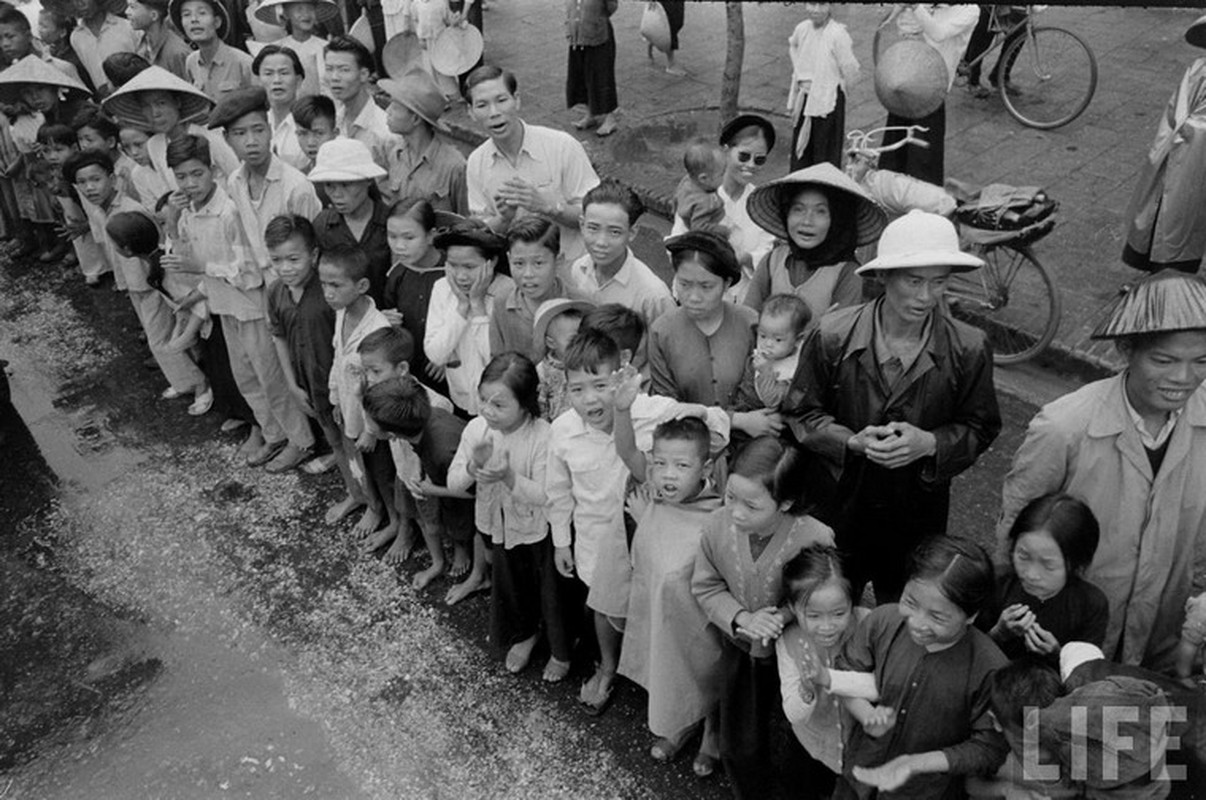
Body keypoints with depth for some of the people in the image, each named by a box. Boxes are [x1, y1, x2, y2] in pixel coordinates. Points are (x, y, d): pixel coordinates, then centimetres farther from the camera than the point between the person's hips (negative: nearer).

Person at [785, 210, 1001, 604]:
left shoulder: (968, 349, -12)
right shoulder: (832, 336, -14)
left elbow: (980, 428, -2)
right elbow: (800, 412, -5)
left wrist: (929, 444, -22)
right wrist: (853, 441, -22)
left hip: (918, 516, 1)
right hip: (838, 508, 0)